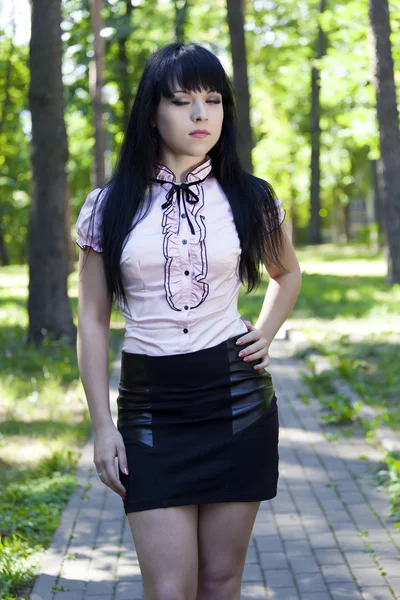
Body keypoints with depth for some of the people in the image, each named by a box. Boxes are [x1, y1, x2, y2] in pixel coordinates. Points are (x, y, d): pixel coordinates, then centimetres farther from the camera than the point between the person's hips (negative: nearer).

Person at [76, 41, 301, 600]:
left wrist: (265, 335, 5)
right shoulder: (109, 207, 1)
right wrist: (102, 425, -1)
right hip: (150, 408, -1)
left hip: (238, 401, 1)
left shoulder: (251, 199, 4)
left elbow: (287, 272, 24)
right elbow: (93, 319, 4)